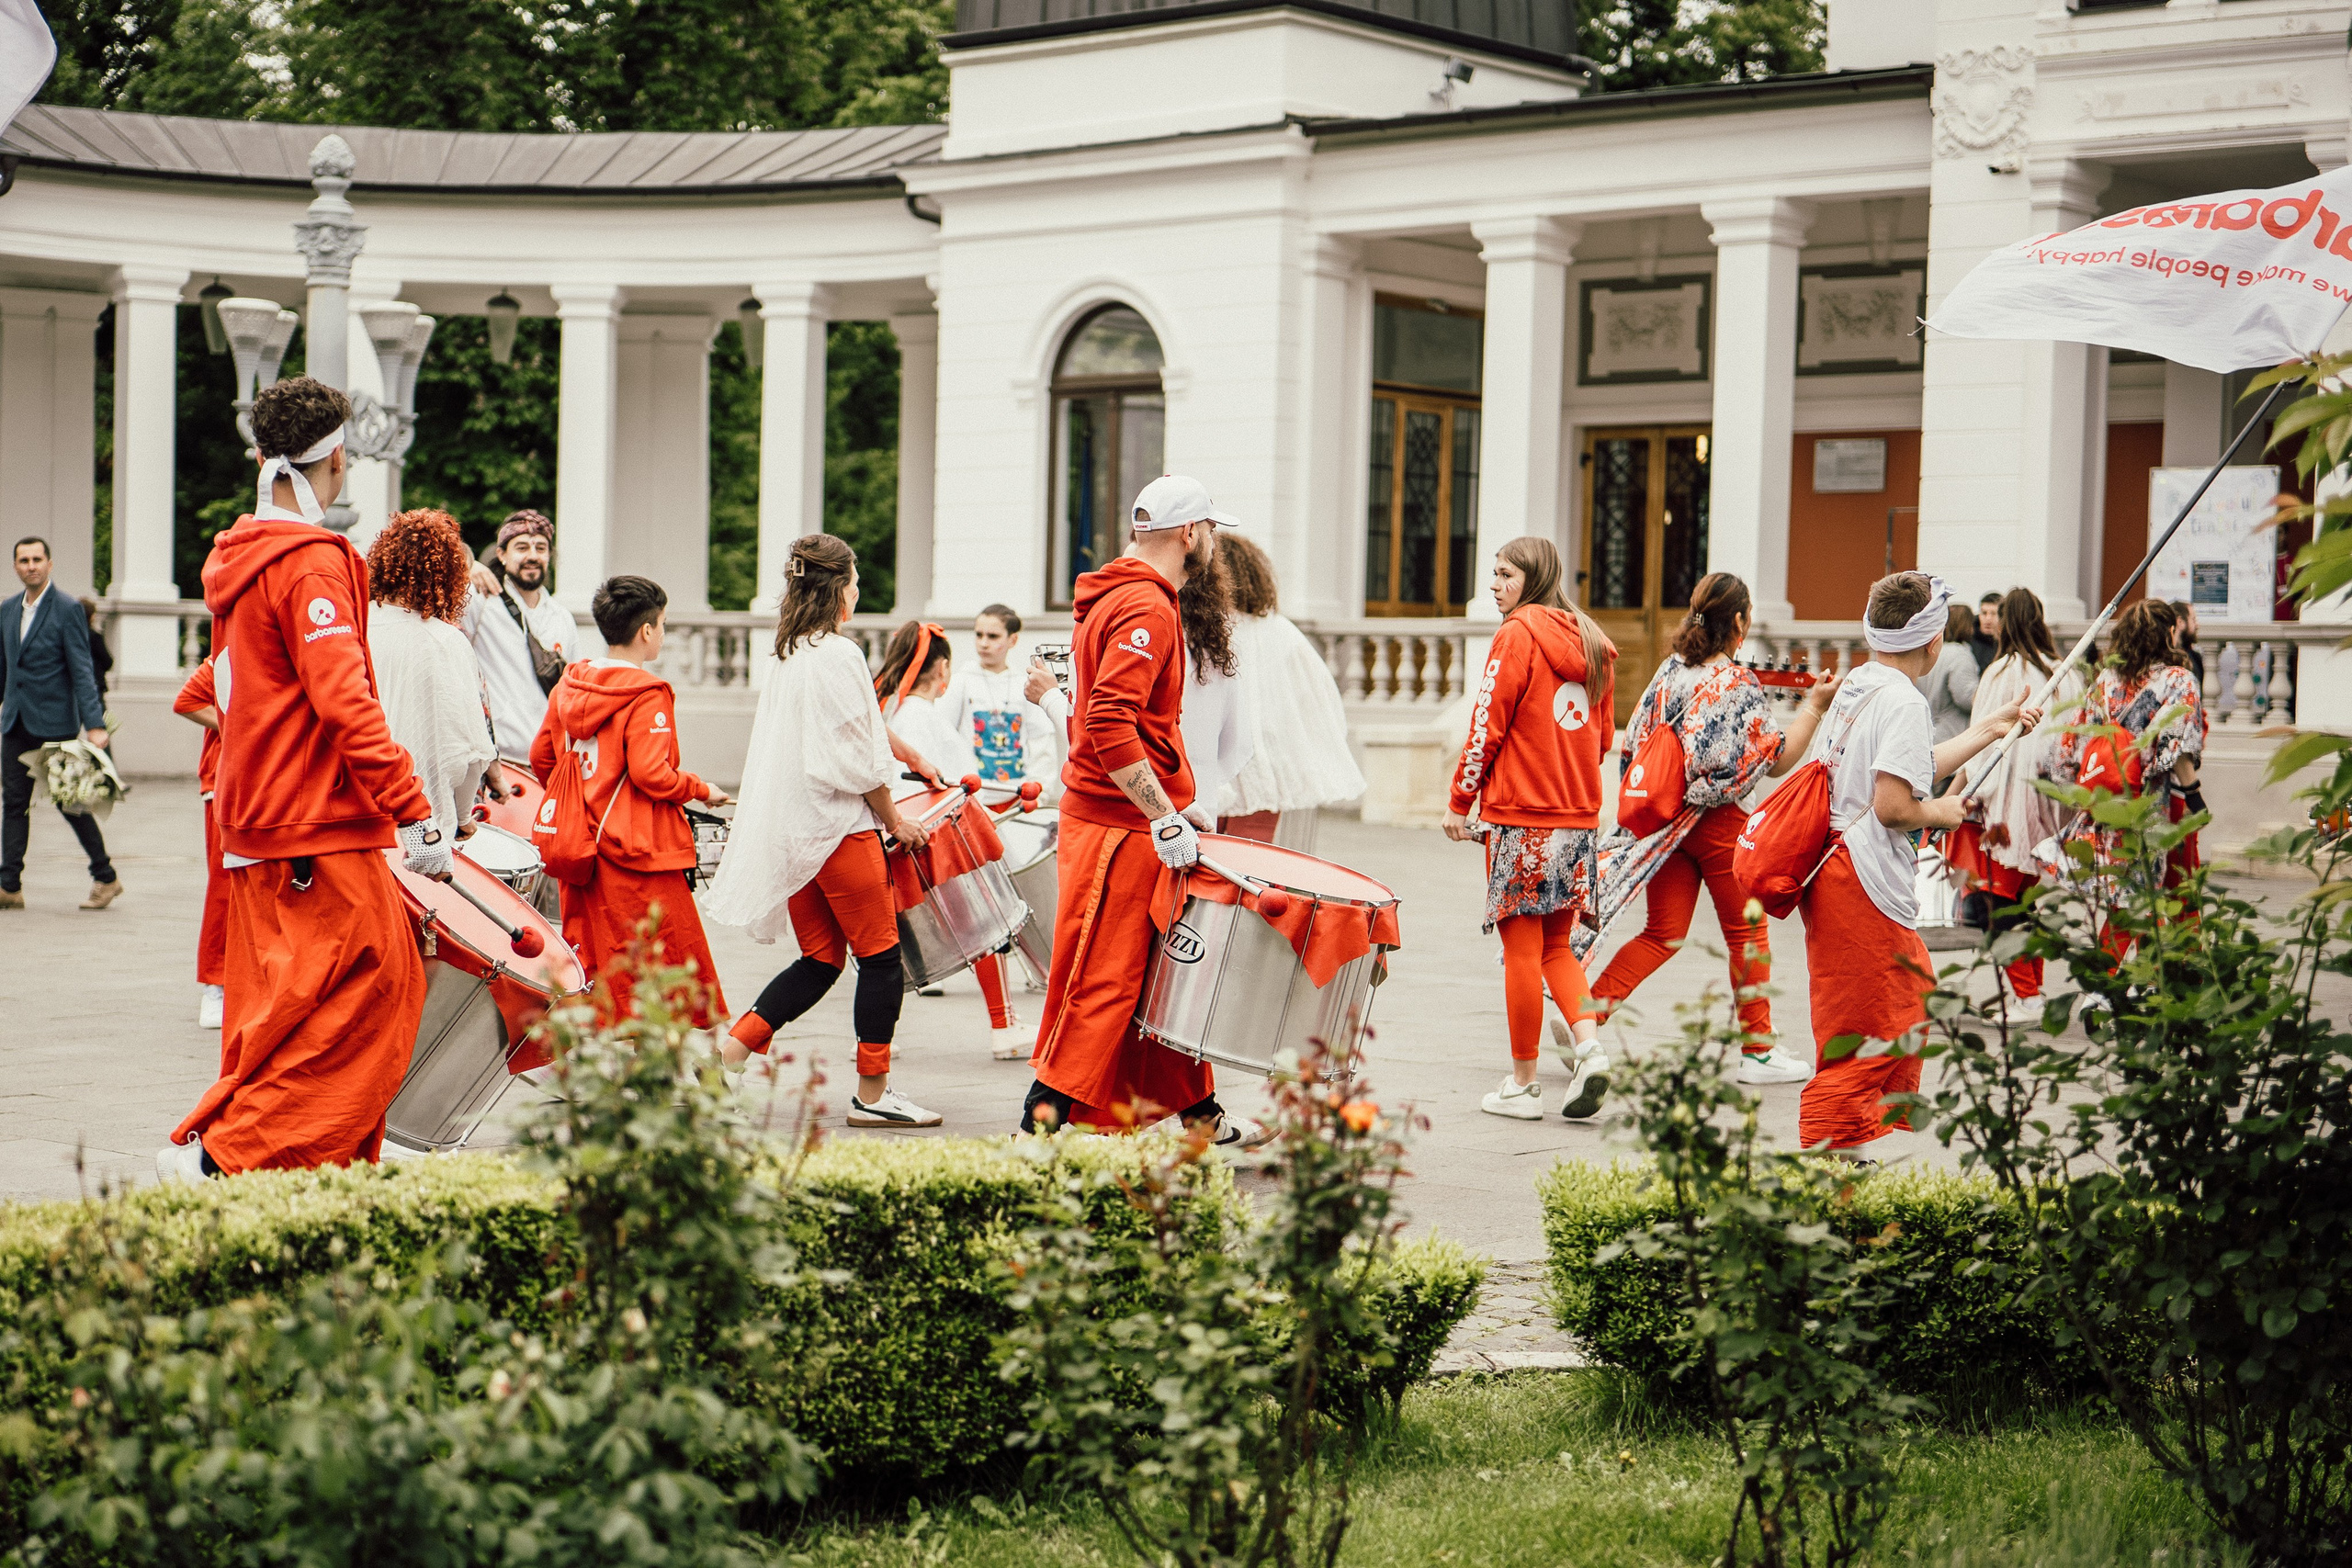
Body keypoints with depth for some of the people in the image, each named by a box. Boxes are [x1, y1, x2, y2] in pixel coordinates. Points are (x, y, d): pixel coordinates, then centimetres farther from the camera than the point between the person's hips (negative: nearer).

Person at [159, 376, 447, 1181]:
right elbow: (344, 702, -22)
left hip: (256, 819, 10)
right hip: (320, 826, -10)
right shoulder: (311, 562, -14)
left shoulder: (235, 558, 14)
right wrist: (414, 814, -21)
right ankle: (218, 1158, -11)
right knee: (363, 996, -8)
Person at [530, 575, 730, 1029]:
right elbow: (651, 774, -21)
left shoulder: (567, 686, 9)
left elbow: (541, 757, 15)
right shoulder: (647, 696, -14)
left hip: (580, 845, 8)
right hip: (640, 853, -8)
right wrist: (702, 790, -5)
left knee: (588, 965, 12)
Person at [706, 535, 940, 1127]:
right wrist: (893, 820, -2)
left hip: (792, 829, 8)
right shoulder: (840, 655, -14)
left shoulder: (787, 656, 12)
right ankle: (872, 1094, 3)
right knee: (881, 958, 0)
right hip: (841, 827, -8)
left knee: (821, 959, 13)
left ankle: (731, 1047, 3)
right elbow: (856, 758, -15)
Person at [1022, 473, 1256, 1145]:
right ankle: (1042, 1123, -4)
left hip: (1137, 822, 10)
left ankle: (1199, 1115, 26)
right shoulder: (1145, 609, -16)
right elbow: (1109, 723, -27)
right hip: (1120, 830, -10)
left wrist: (1178, 804, 22)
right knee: (1100, 983, -7)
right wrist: (1166, 817, -25)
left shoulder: (1118, 599, 17)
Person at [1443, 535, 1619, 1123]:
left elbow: (1486, 727, -11)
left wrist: (1460, 803, -4)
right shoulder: (1592, 643, 10)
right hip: (1580, 816, 7)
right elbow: (1601, 735, 15)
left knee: (1522, 948, 1)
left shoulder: (1518, 634, -10)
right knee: (1557, 945, 16)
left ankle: (1522, 1084, 6)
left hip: (1521, 816, -6)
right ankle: (1588, 1047, -4)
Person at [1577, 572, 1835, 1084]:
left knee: (1663, 933, 10)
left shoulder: (1670, 670, 3)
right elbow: (1776, 761, -12)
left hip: (1666, 816, 6)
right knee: (1747, 932, 9)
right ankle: (1758, 1050, 16)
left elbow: (1634, 744, 8)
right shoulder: (1739, 686, -15)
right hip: (1719, 823, -6)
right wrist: (1814, 707, -6)